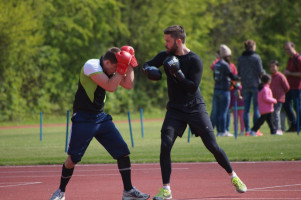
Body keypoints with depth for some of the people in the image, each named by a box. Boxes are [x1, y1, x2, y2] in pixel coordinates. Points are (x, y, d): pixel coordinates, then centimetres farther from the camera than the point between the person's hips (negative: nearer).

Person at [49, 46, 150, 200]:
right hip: (83, 119, -7)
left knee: (123, 151, -1)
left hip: (101, 117, 7)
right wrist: (122, 67, -22)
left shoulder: (111, 69, 7)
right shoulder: (91, 66, -18)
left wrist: (129, 64, -3)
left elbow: (129, 85, 1)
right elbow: (110, 87, -25)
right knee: (73, 158, -4)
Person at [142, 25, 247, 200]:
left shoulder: (194, 60, -12)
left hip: (195, 108, -3)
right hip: (175, 109, 3)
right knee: (165, 145, -14)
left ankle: (233, 177, 18)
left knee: (213, 146, -3)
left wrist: (177, 73, -27)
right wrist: (149, 70, -11)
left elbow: (193, 87, -17)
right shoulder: (166, 56, 2)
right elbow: (147, 65, 12)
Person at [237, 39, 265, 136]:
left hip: (245, 86, 4)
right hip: (255, 84, -4)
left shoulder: (240, 58, 6)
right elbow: (261, 72, -10)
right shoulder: (256, 57, -9)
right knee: (256, 108, 0)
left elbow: (239, 73, 8)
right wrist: (264, 72, 9)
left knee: (246, 109, 7)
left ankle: (247, 130, 4)